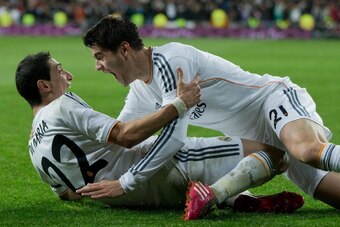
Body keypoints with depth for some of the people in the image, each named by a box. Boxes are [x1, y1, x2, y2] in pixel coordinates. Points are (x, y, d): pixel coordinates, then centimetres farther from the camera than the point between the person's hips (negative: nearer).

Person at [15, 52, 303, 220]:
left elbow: (69, 193, 26)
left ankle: (240, 198, 6)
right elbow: (126, 135, -21)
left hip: (125, 195, 9)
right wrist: (179, 105, -22)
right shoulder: (63, 106, -10)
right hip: (162, 169, -9)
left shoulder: (36, 148, 18)